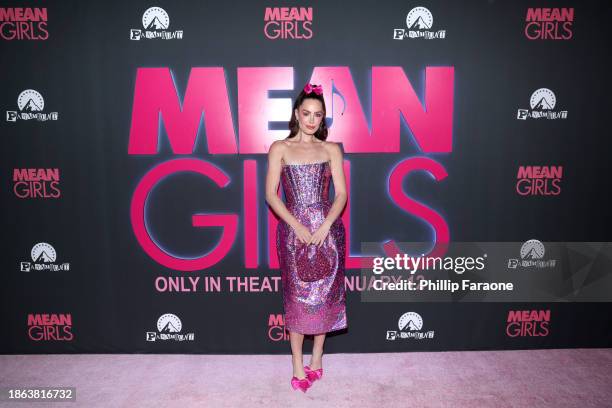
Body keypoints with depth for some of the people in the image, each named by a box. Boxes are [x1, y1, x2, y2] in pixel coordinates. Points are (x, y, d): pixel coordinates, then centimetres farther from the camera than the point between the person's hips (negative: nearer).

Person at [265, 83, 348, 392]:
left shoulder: (331, 150, 7)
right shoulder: (280, 148, 3)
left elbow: (341, 194, 1)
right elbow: (271, 194, -4)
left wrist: (325, 227, -13)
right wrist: (298, 226, -13)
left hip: (327, 230, 2)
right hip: (293, 231, -1)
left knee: (325, 293, 8)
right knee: (297, 295, 3)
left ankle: (317, 356, 25)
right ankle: (298, 364, 14)